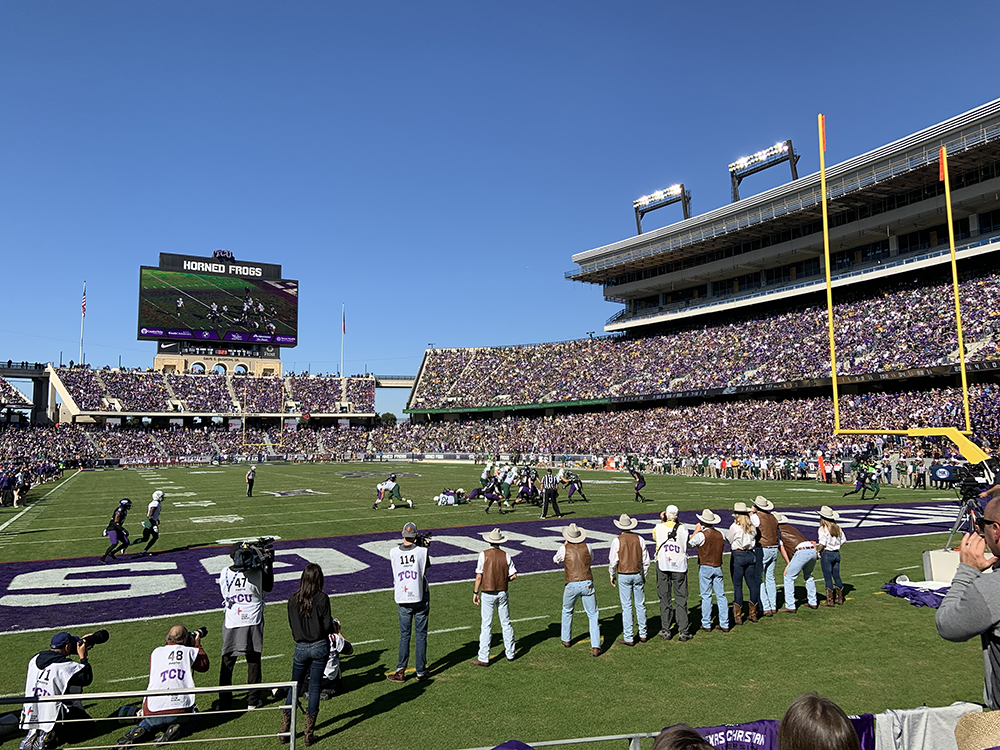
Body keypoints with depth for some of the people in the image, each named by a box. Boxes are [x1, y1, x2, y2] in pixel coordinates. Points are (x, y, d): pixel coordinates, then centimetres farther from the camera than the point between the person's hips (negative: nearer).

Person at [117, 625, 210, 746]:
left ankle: (140, 731, 4)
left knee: (148, 722, 37)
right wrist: (198, 645, 32)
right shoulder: (189, 651, 4)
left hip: (153, 712, 3)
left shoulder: (156, 652, 11)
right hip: (181, 709, -3)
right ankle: (177, 728, -2)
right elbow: (204, 665, 21)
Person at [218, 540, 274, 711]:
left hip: (231, 623, 1)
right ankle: (253, 701, 22)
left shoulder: (224, 574, -10)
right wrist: (269, 564, 9)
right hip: (252, 622, -1)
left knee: (227, 664, 14)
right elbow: (268, 587, 4)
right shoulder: (258, 573, -15)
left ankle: (224, 703, 20)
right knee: (253, 662, 14)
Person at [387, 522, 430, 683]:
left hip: (403, 600, 2)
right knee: (421, 635, 7)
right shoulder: (422, 551, -11)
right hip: (420, 598, -2)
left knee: (404, 635, 11)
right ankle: (421, 671, 13)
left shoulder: (393, 552, -5)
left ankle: (401, 670, 4)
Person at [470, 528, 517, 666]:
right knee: (506, 623, 14)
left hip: (487, 593, -3)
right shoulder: (506, 556, -2)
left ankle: (483, 658, 3)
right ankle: (510, 653, 24)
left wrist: (475, 593, -2)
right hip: (502, 593, 3)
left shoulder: (484, 555, -9)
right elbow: (514, 575, -2)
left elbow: (479, 576, -10)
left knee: (486, 626, 0)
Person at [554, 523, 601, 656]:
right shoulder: (587, 547, 4)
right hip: (587, 583, 1)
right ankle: (595, 647, -3)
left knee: (567, 611, 24)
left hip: (572, 584, -1)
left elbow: (556, 560, 18)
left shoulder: (564, 549, -2)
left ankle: (566, 640, 35)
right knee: (593, 615, 6)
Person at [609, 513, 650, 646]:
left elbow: (613, 561, -8)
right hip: (637, 574, 3)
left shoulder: (617, 541, -9)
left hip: (623, 576, -3)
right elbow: (646, 560, 5)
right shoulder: (639, 539, 1)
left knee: (626, 606, 0)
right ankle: (643, 634, 21)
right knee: (640, 605, 12)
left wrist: (612, 576, 6)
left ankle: (628, 638, 3)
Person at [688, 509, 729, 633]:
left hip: (705, 567, -4)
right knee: (721, 595, 8)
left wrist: (696, 530, 6)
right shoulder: (720, 534, 1)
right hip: (718, 567, 5)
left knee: (706, 596, 2)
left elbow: (689, 543, -2)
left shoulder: (702, 535, -14)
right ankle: (724, 624, 10)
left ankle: (706, 624, 8)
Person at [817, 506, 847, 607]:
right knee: (836, 576, 16)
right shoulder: (838, 528, 4)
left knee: (828, 577, 1)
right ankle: (840, 598, 23)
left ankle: (830, 600, 6)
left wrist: (819, 551, -4)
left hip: (826, 554, -7)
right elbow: (843, 540, 10)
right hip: (836, 553, 7)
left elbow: (822, 544, -19)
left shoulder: (823, 529, -16)